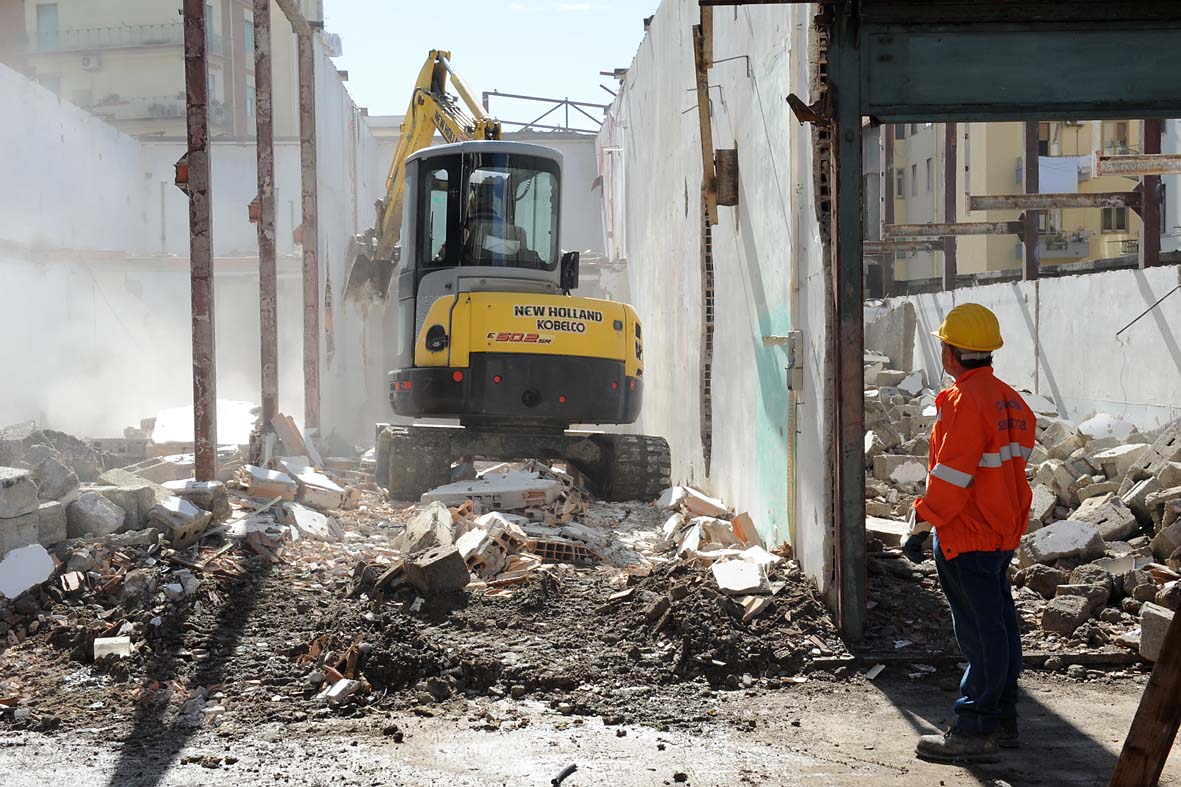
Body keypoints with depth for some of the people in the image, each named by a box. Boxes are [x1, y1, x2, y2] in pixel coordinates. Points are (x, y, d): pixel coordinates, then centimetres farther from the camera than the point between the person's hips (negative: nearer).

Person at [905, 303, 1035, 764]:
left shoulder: (964, 401, -19)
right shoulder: (1009, 399, 10)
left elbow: (950, 478, -21)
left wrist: (922, 524, -13)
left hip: (967, 536, -10)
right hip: (1003, 532, 10)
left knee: (979, 631, -5)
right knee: (999, 625, 15)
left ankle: (974, 732, 1)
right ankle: (1002, 721, 23)